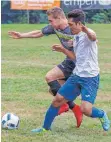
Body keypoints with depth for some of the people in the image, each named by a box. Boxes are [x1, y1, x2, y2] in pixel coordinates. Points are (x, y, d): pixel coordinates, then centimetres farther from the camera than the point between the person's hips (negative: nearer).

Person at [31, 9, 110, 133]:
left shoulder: (87, 34, -17)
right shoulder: (76, 37, 11)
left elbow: (93, 37, -45)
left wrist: (86, 30, -68)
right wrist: (63, 50, 14)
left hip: (90, 78, -8)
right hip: (76, 76, 8)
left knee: (85, 109, -20)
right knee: (57, 100, 8)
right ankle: (45, 128, 23)